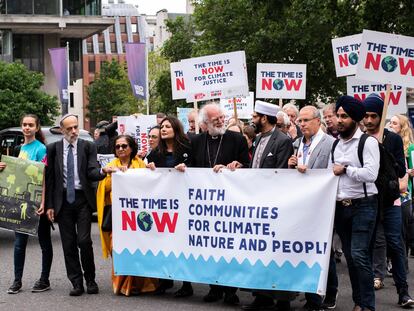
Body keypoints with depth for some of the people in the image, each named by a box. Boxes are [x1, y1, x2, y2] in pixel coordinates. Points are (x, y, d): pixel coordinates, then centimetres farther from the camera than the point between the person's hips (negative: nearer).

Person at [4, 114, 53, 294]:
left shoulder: (40, 149, -10)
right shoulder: (21, 148, 9)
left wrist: (43, 202, -24)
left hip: (37, 203, -6)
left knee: (44, 241, 7)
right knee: (19, 242, 6)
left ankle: (44, 280, 15)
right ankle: (17, 281, 12)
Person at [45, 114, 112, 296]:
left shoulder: (88, 147, 3)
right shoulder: (53, 149, 5)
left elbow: (91, 172, -5)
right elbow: (49, 178, 5)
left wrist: (102, 171, -27)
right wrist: (49, 205, 1)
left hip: (83, 199, -1)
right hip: (63, 200, 2)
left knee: (84, 241, -9)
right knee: (69, 244, 3)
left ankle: (90, 280, 9)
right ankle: (76, 283, 13)